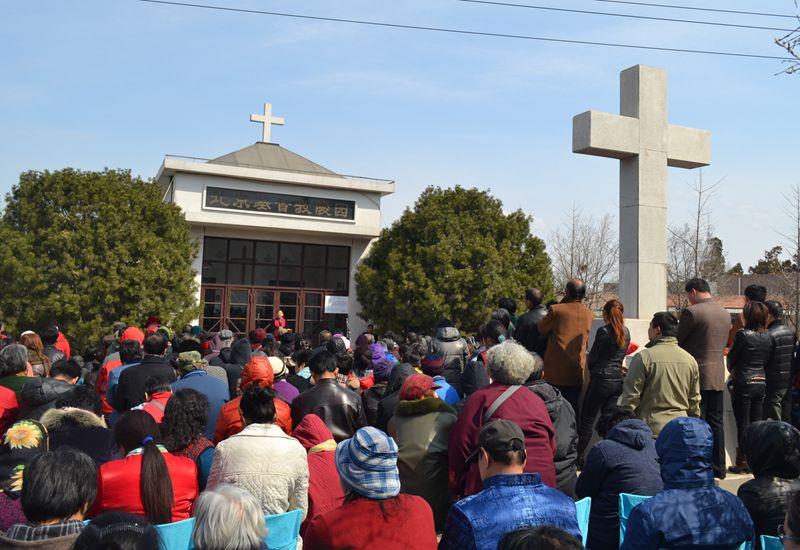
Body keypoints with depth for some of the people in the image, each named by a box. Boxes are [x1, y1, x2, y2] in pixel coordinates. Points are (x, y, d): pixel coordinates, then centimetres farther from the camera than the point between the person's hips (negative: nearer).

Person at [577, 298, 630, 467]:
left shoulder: (604, 331, -12)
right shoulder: (626, 332, 8)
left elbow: (593, 356, -6)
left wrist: (592, 370, 13)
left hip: (602, 379, -7)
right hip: (619, 379, 7)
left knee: (587, 420, -1)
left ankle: (578, 457, 2)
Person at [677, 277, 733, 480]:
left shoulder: (691, 312, -14)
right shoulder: (725, 313, 10)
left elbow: (676, 341, -6)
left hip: (697, 376, -7)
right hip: (718, 377, 7)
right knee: (716, 423, 12)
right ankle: (718, 468, 18)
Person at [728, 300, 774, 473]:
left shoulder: (743, 334, -13)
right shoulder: (768, 337, 4)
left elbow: (731, 359, -4)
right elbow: (766, 361, 10)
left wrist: (733, 371, 16)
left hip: (744, 383, -6)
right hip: (761, 382, 6)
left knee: (743, 424, 0)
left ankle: (743, 463, 4)